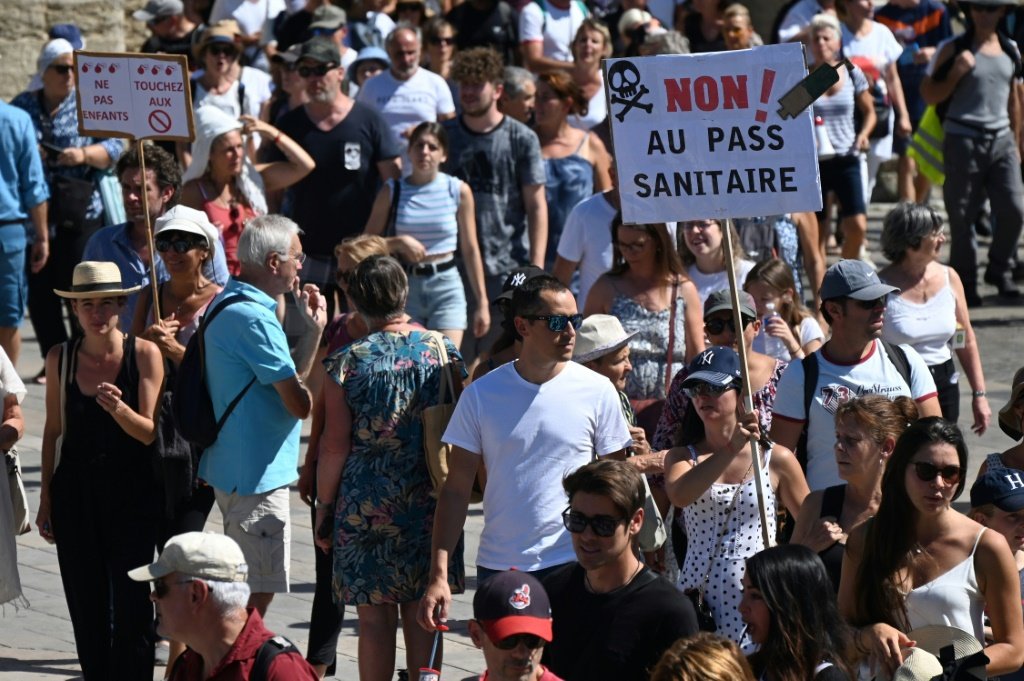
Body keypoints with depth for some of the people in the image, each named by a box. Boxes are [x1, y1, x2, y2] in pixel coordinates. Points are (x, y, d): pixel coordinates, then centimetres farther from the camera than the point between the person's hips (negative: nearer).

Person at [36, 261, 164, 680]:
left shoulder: (144, 354, -6)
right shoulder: (60, 359, 3)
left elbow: (150, 433, -8)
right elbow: (53, 430, 11)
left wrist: (119, 409, -28)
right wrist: (45, 499, 12)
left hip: (131, 492, -3)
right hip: (75, 492, 3)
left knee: (131, 603, -6)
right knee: (86, 603, 6)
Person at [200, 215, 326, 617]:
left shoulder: (225, 304, 12)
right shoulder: (254, 319, -21)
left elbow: (283, 380, 15)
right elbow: (299, 403, -20)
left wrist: (311, 331, 5)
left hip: (231, 471, 11)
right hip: (256, 475, -11)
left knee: (245, 591, 21)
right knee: (256, 595, -5)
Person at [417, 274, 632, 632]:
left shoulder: (597, 392, 0)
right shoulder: (482, 395, 1)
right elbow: (456, 489, 3)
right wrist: (439, 576, -4)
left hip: (574, 565, -1)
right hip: (497, 568, 1)